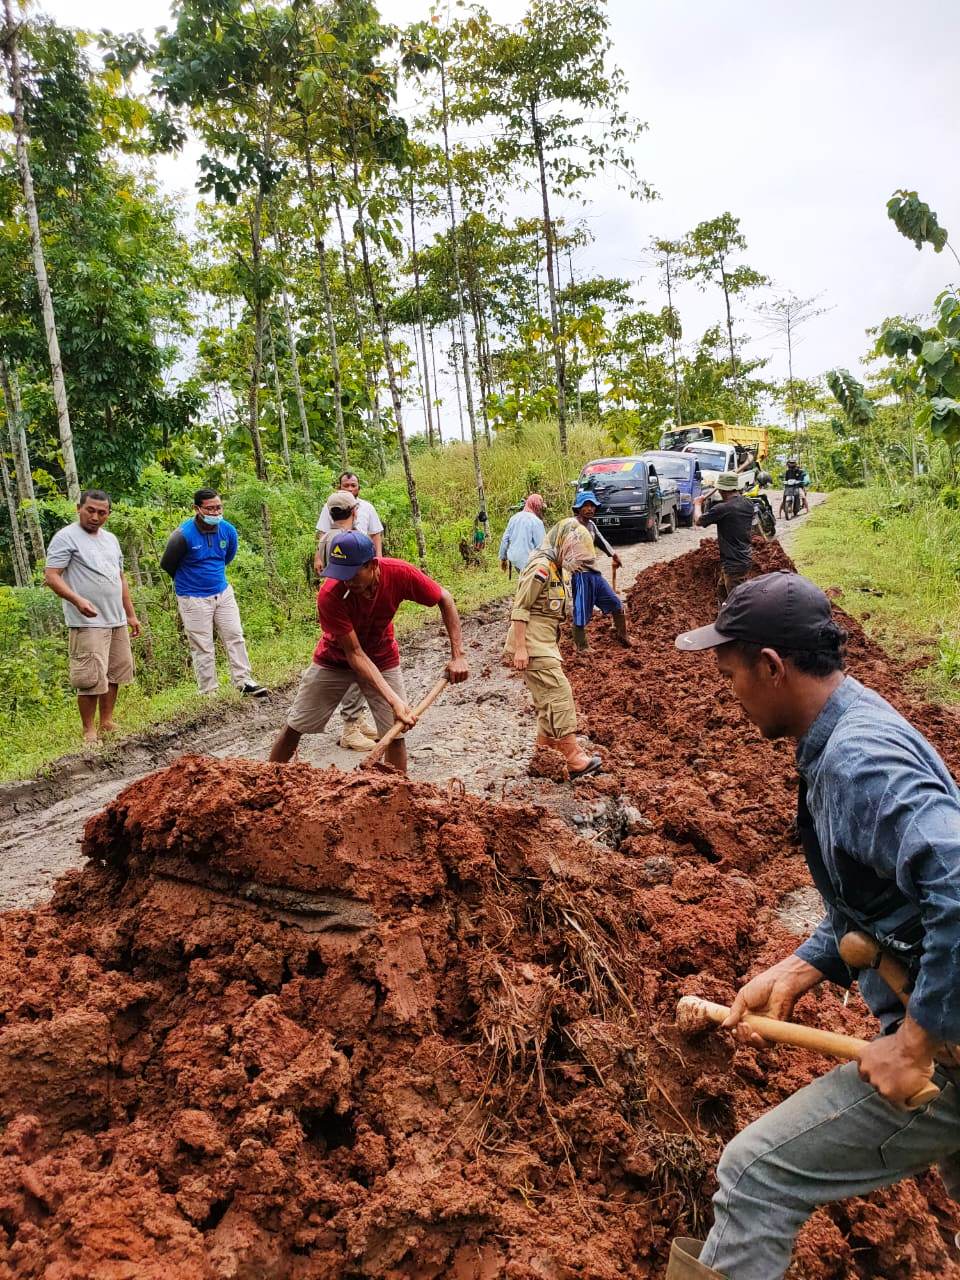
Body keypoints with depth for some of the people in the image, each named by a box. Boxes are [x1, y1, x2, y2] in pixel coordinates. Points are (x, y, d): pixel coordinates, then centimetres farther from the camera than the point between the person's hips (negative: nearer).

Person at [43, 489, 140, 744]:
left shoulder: (111, 539, 16)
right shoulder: (66, 537, -6)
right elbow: (51, 576, -13)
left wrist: (131, 615, 19)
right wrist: (77, 600, -28)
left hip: (117, 621, 7)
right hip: (88, 622, -7)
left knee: (114, 674, 10)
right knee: (91, 678, -8)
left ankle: (107, 723, 20)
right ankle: (89, 731, 3)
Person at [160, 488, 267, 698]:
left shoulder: (228, 530, -4)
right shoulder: (183, 535, -20)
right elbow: (166, 565, -4)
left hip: (223, 592, 5)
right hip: (194, 599, -5)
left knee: (235, 636, 6)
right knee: (203, 647, 2)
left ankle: (244, 681, 15)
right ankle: (209, 693, 11)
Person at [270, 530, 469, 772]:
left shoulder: (400, 574, -30)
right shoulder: (329, 596, -35)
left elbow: (445, 600, -14)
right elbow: (354, 653, -31)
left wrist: (457, 656, -21)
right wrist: (394, 700, -38)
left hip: (382, 659, 1)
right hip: (335, 659, -1)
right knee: (294, 728, 5)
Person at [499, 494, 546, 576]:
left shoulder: (514, 518, 7)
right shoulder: (537, 522, -13)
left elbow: (505, 539, 11)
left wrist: (503, 558, 20)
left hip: (514, 559, 7)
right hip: (527, 561, -7)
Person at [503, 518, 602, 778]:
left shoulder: (554, 569, 17)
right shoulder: (541, 567, -15)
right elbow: (520, 609, -19)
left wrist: (556, 652, 27)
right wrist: (520, 649, -23)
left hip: (544, 646, 10)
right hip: (533, 647, -10)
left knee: (547, 702, 15)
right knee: (560, 694, -12)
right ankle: (573, 757, -11)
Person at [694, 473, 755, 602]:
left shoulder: (723, 508, -22)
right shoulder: (748, 504, 1)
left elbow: (698, 521, -6)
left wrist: (697, 503, 10)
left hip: (734, 564, -9)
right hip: (746, 558, 9)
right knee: (721, 590, 26)